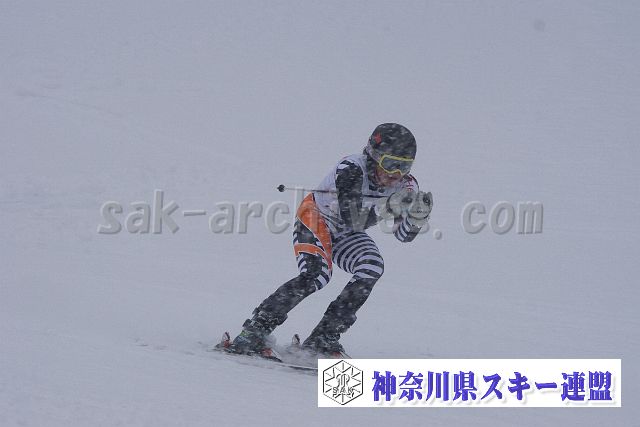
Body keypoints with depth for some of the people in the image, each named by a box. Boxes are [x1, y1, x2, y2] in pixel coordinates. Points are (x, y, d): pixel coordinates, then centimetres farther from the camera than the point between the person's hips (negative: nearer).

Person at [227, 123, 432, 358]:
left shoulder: (406, 185, -15)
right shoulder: (351, 169, -31)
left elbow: (404, 235, -10)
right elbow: (352, 220, -39)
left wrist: (418, 214, -29)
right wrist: (387, 206, -49)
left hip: (344, 234, 6)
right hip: (316, 217, -6)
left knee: (372, 268, -23)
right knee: (316, 275, -30)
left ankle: (323, 338, -17)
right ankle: (255, 329, -24)